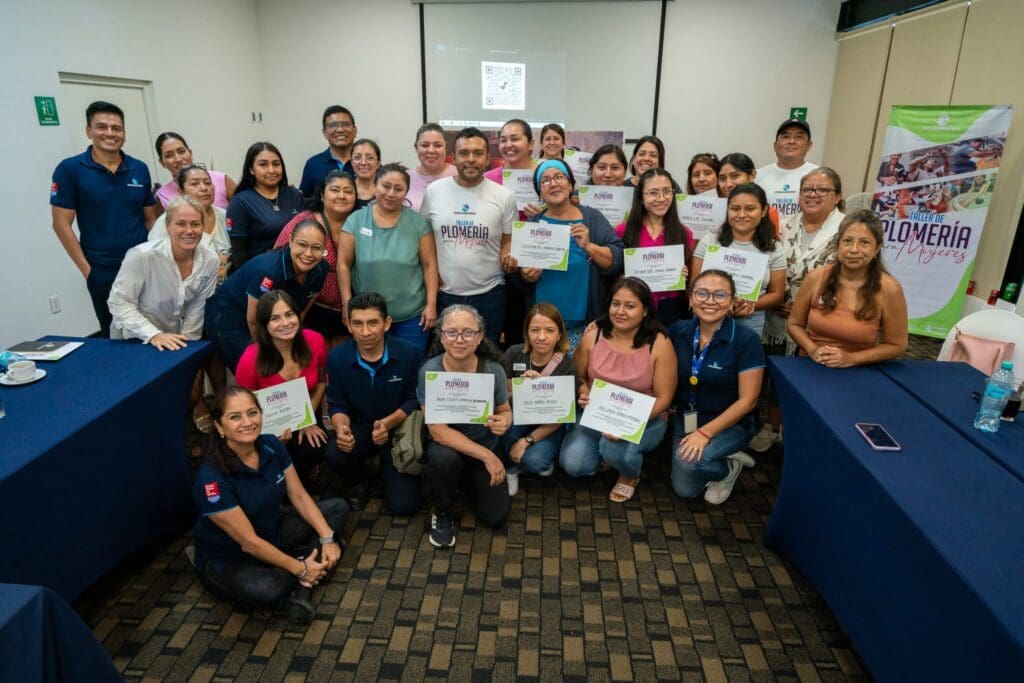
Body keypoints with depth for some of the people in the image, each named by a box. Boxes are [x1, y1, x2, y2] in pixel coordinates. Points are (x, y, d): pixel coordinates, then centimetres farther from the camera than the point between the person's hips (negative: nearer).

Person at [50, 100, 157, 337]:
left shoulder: (140, 169, 4)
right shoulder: (70, 169, -4)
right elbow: (62, 224, -4)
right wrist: (86, 269, -7)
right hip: (102, 272, -2)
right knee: (114, 334, 12)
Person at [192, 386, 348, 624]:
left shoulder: (272, 446, -12)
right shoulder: (212, 478, -30)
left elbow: (299, 496, -3)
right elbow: (248, 542, -26)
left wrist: (327, 539, -14)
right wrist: (299, 568, -21)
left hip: (274, 533, 7)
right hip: (227, 561, -7)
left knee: (338, 508, -1)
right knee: (264, 589, -38)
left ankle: (301, 587, -16)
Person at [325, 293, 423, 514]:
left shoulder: (409, 353, -17)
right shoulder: (337, 357, -11)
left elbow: (415, 400, -9)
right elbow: (337, 406, -3)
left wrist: (389, 423, -27)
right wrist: (341, 429, -27)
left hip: (399, 429, -1)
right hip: (360, 427, 2)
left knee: (404, 504, -11)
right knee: (335, 456, -33)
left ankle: (389, 468, 27)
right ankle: (359, 479, 8)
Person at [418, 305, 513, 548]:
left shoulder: (493, 370, -16)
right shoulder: (430, 372, -22)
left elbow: (505, 411, 0)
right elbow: (438, 431, -24)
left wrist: (503, 422, -26)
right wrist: (487, 456, -27)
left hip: (487, 447, 3)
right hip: (448, 446, -2)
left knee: (496, 516, -7)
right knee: (444, 458, -37)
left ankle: (469, 481, 28)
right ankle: (442, 513, -3)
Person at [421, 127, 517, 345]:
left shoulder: (503, 196, -3)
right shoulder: (433, 191, -1)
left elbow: (509, 238, 5)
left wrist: (508, 256, -16)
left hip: (489, 294, 0)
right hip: (444, 293, 1)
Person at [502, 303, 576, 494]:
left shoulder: (567, 366, -15)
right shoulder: (514, 354, -11)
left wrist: (526, 441, -20)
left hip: (548, 426, -2)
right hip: (517, 417, 2)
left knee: (534, 461, -28)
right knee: (499, 435, -30)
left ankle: (544, 460, 7)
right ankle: (511, 467, 0)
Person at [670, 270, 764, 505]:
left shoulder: (746, 340, -21)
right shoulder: (679, 332, -9)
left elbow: (747, 400, -19)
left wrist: (705, 433, -22)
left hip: (730, 424, -4)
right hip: (686, 420, 4)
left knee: (687, 461, -28)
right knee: (684, 490, 5)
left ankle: (728, 469, 3)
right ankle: (718, 458, 30)